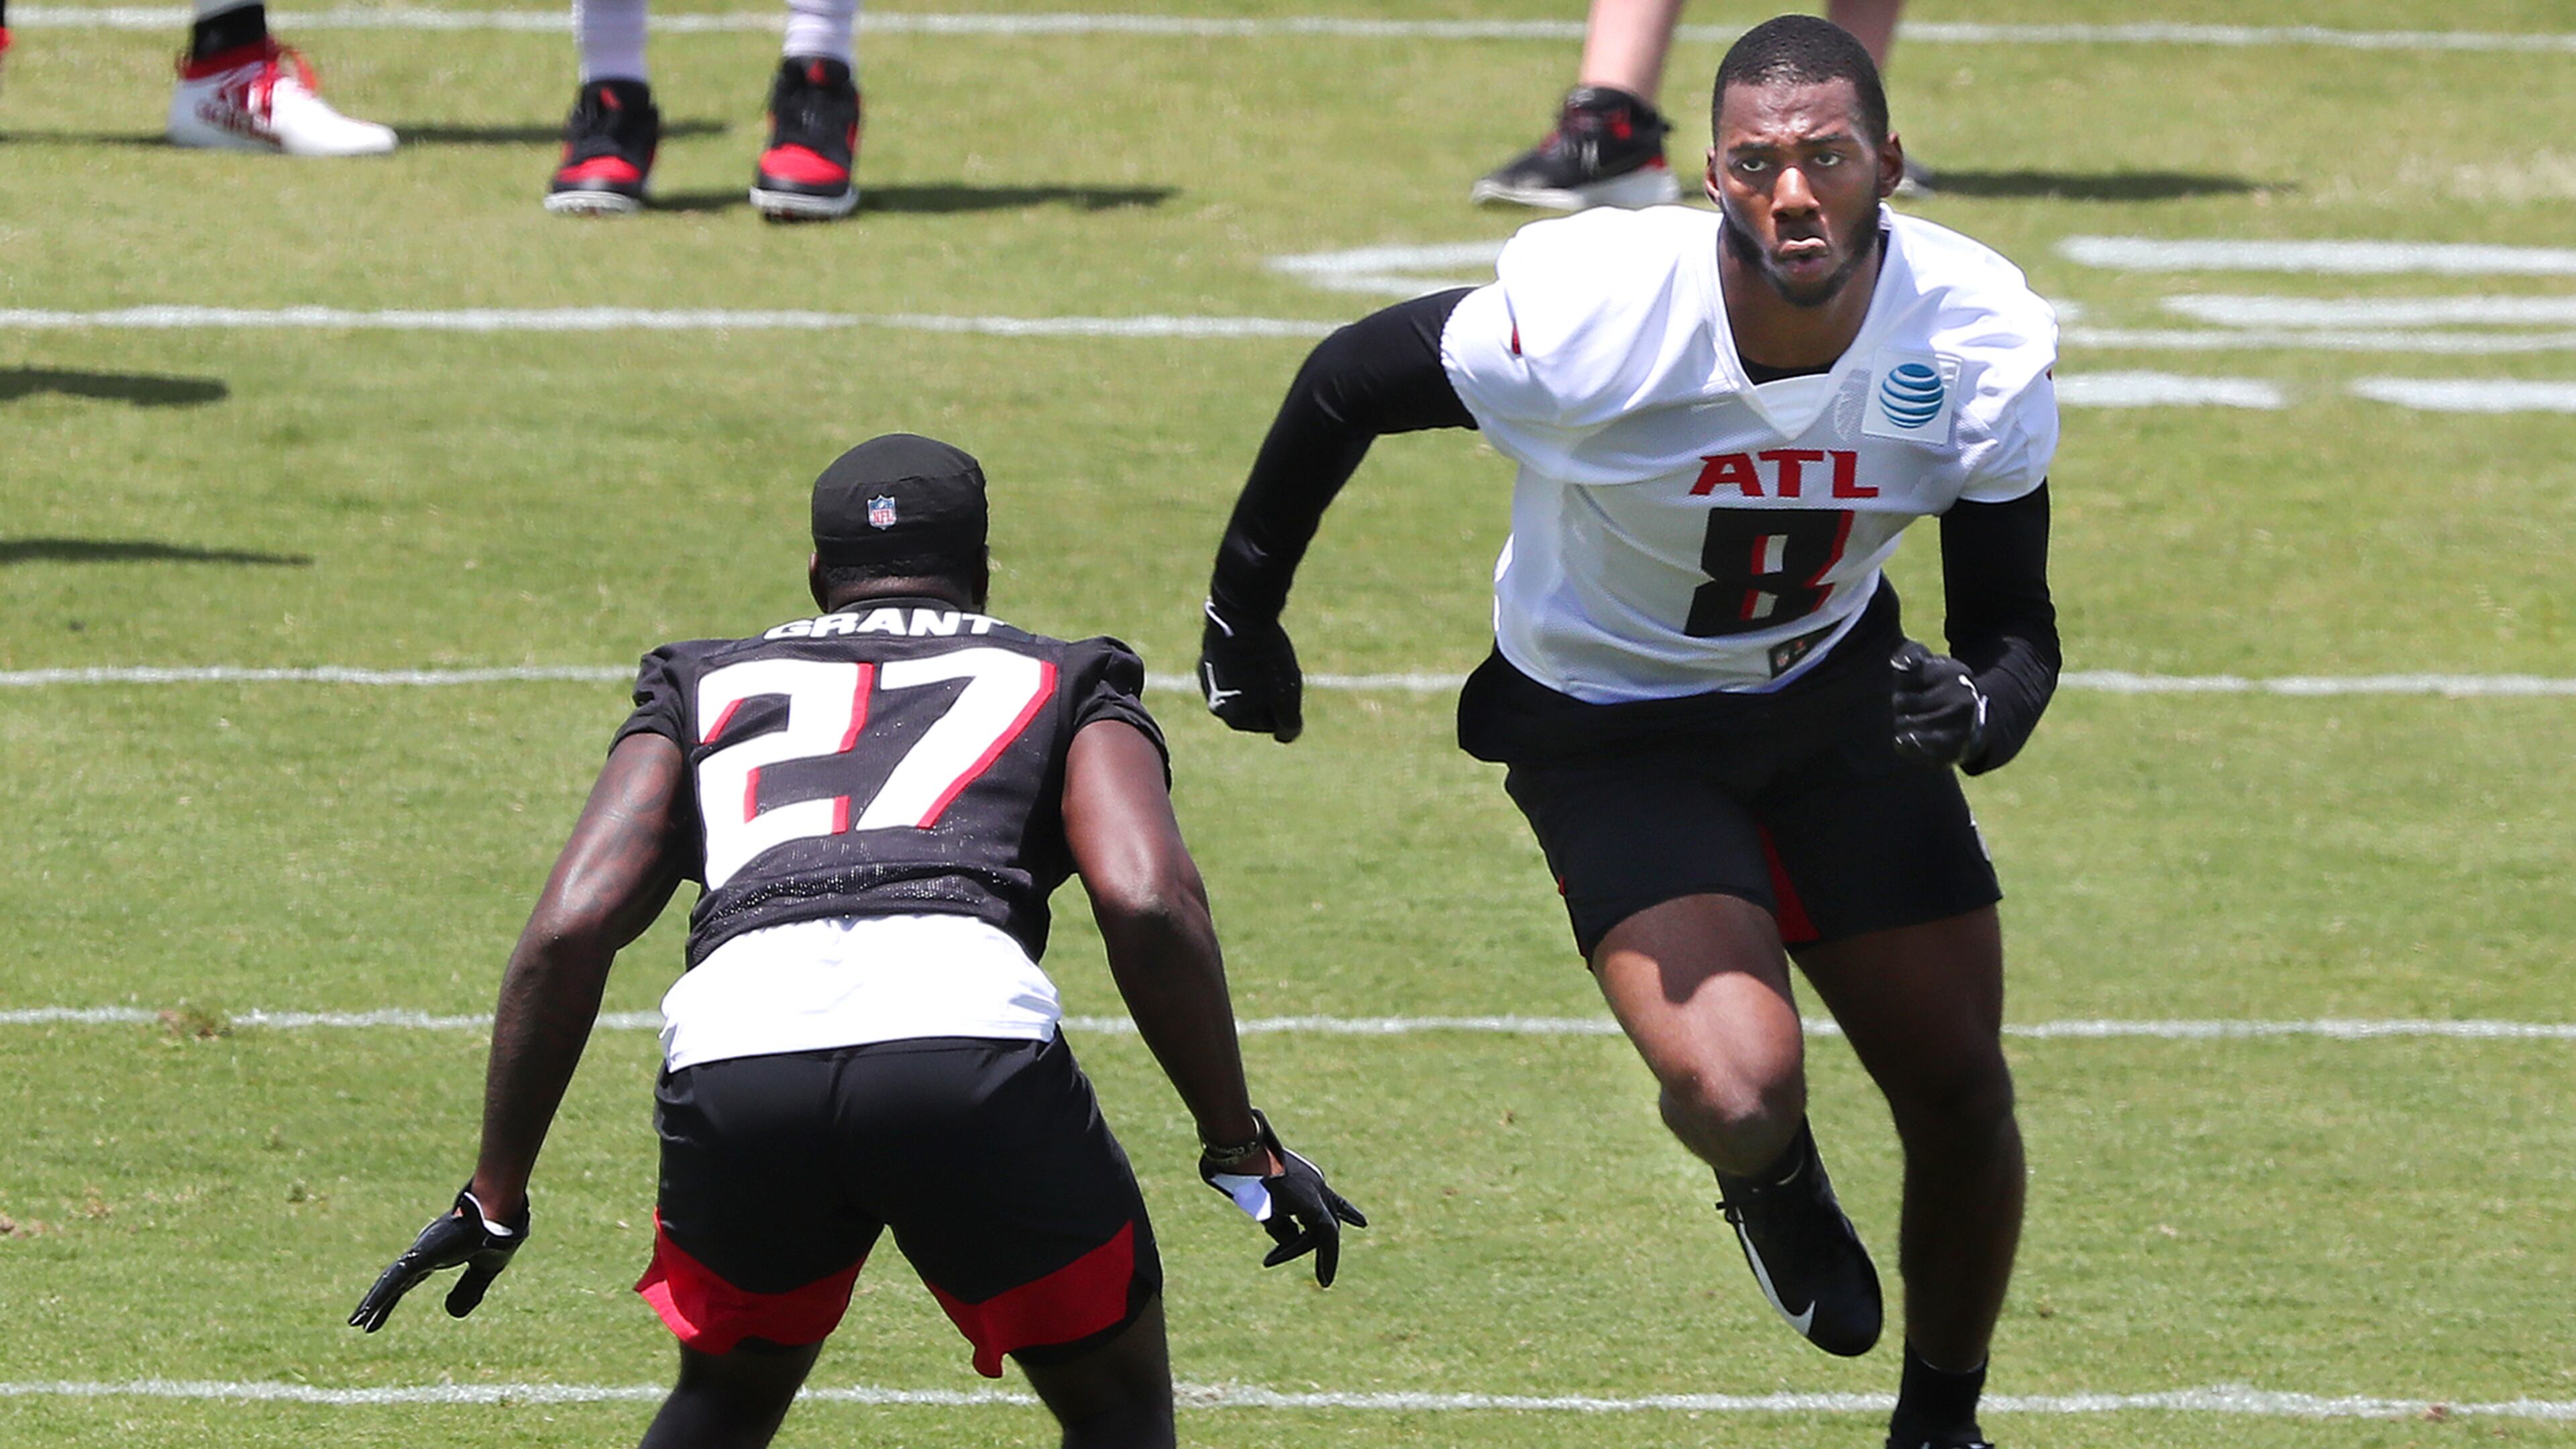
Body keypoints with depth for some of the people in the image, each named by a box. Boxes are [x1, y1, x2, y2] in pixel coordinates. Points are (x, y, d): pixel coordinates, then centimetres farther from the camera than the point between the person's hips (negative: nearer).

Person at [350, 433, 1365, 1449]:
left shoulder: (710, 690, 32)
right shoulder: (1061, 688, 27)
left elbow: (570, 933, 18)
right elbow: (1148, 906, 7)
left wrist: (495, 1199, 23)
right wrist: (1241, 1150, 14)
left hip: (732, 1056, 2)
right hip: (969, 1038, -2)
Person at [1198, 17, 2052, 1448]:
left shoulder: (1979, 344, -22)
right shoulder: (1592, 318, -33)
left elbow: (2013, 627, -10)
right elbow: (1346, 383, -14)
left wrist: (1982, 707, -35)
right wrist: (1244, 607, 0)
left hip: (1836, 694, 4)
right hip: (1615, 728, -4)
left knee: (1959, 1089, 7)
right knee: (1740, 1096, -24)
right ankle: (1770, 1183, 16)